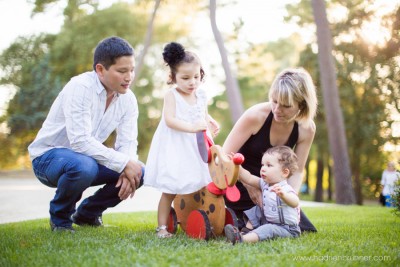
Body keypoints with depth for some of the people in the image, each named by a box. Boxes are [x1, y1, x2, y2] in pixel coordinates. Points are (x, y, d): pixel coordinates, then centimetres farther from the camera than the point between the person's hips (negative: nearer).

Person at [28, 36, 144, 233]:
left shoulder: (128, 99, -3)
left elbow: (127, 142, -5)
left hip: (87, 157, 7)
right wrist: (123, 163, -31)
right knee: (83, 166, -39)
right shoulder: (80, 88, -25)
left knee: (139, 172, -10)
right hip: (48, 156, -7)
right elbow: (80, 141, -32)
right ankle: (60, 217, -7)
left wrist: (129, 170, -27)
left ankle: (88, 213, 11)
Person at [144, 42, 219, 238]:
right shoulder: (171, 95, -10)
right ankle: (162, 227, 6)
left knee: (197, 189, 9)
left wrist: (210, 123, -3)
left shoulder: (201, 95, 7)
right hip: (174, 150, -6)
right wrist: (191, 127, -32)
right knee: (170, 191, -2)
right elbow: (169, 120, -22)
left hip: (195, 149, 6)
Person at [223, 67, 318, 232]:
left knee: (304, 228, 4)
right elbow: (226, 156, -22)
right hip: (239, 181, -5)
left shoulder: (307, 129, -13)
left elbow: (297, 171, -7)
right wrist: (251, 186, -27)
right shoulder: (256, 115, -26)